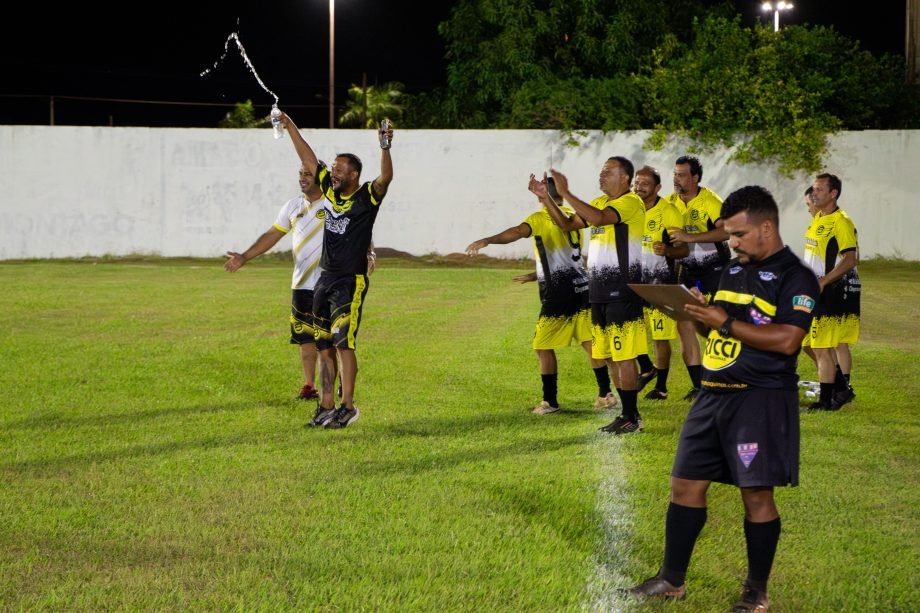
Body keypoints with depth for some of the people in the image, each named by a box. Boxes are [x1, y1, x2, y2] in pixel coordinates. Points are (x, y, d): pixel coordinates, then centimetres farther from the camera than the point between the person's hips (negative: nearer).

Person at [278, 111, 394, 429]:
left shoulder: (367, 197, -10)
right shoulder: (330, 190, 8)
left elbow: (386, 177, -29)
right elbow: (309, 159, 16)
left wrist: (385, 148, -44)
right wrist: (290, 127, 16)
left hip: (351, 282, -7)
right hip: (325, 279, 7)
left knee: (343, 342, -11)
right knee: (324, 346, 8)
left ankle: (348, 407, -6)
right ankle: (326, 406, 14)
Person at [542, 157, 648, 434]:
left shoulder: (631, 202, -11)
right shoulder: (599, 202, 16)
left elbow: (599, 218, -28)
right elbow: (567, 224, 18)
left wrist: (565, 192, -24)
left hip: (622, 291, -9)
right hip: (599, 291, 9)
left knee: (623, 356, -7)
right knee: (610, 356, 12)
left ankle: (632, 417, -1)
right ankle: (627, 414, 20)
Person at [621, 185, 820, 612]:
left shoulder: (795, 277, -8)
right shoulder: (733, 271, 16)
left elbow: (787, 339, -20)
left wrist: (726, 323, -19)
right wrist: (699, 314, 1)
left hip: (761, 400, -7)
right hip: (713, 395, 8)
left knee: (756, 494, -2)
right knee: (685, 484, 7)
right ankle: (672, 579, 17)